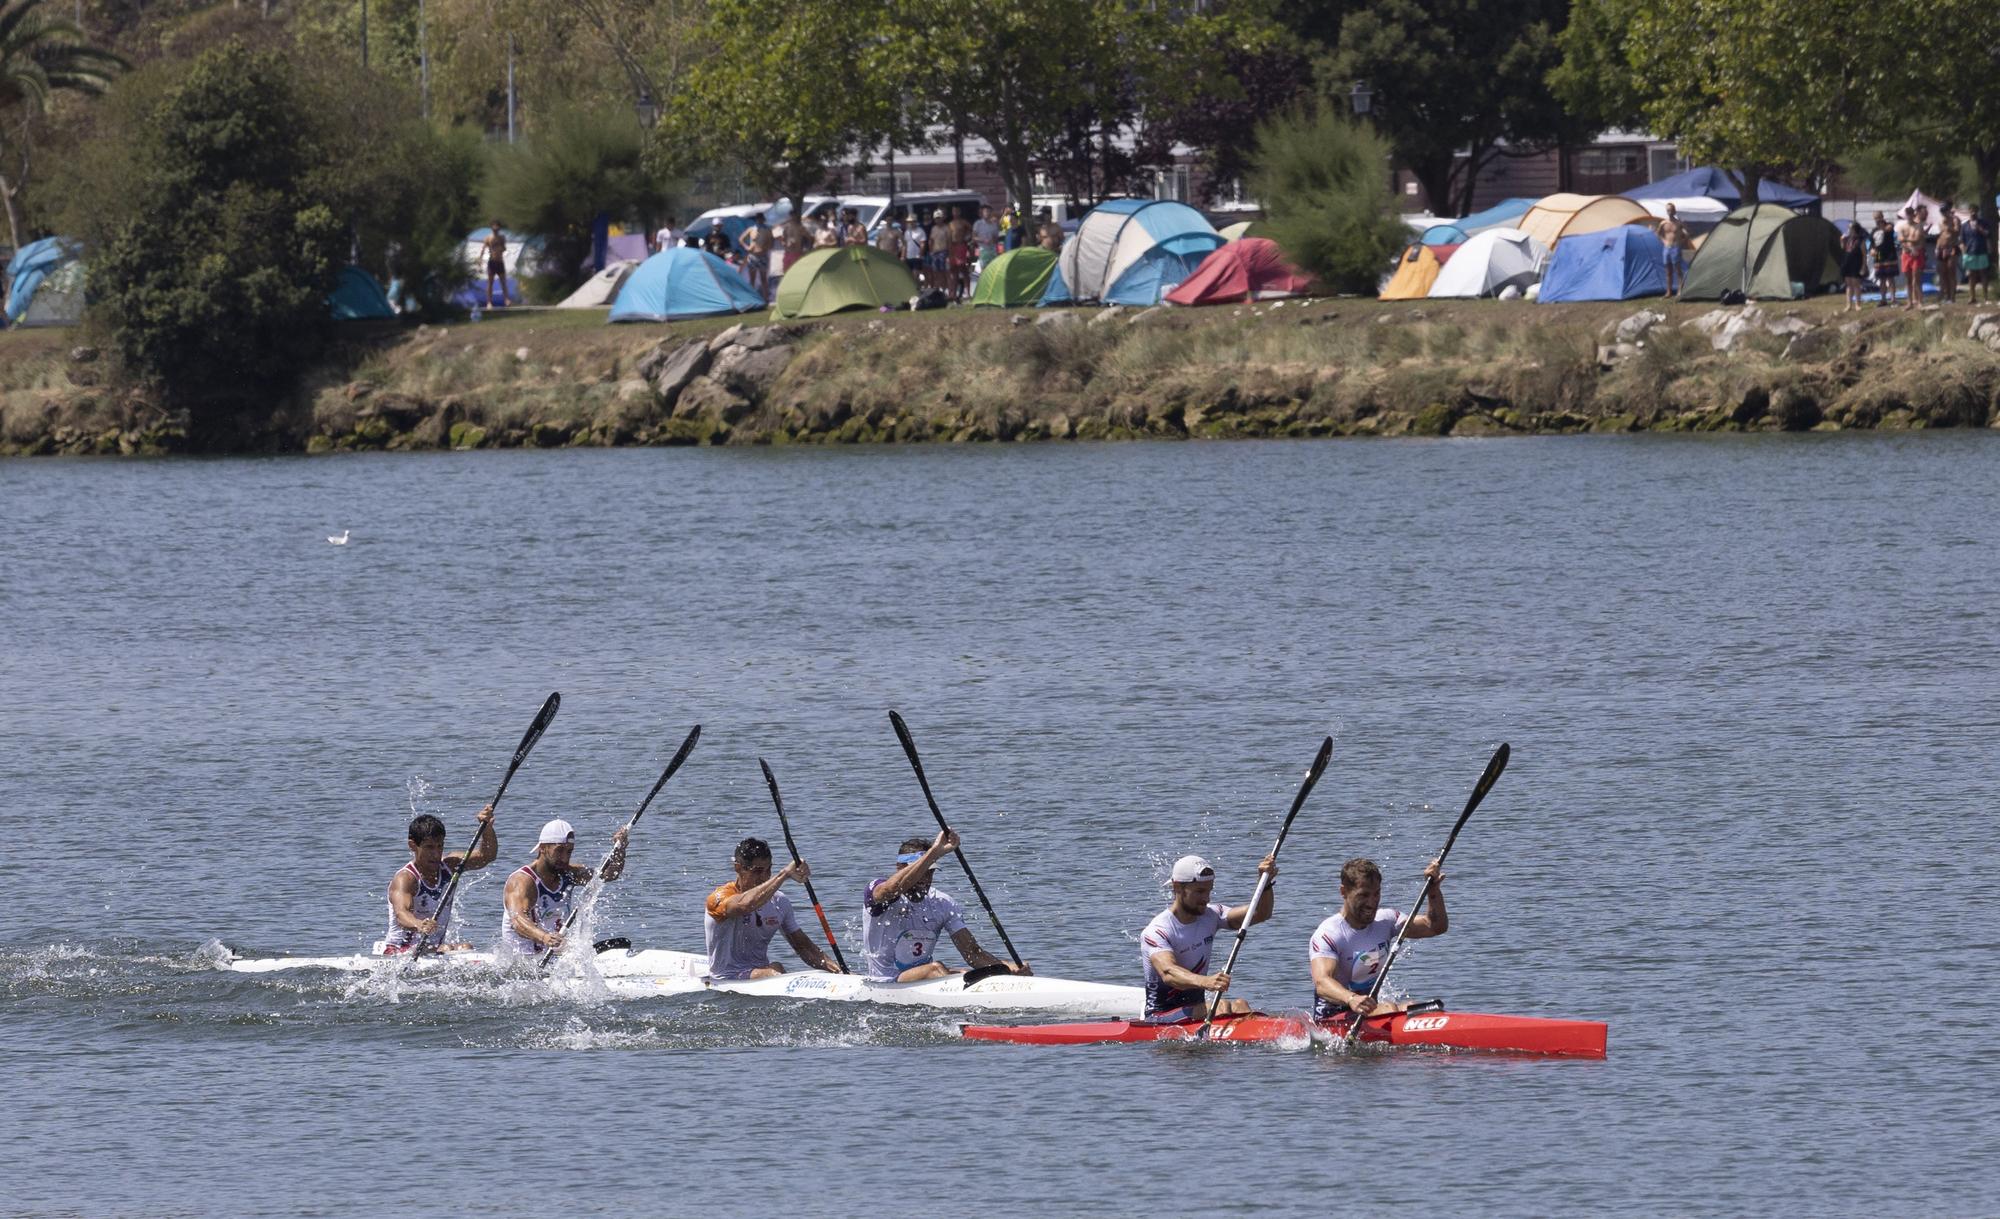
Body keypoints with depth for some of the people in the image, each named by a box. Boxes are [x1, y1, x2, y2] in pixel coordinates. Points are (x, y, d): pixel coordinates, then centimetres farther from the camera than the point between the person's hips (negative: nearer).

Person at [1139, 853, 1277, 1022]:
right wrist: (1204, 981, -54)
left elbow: (1260, 914, -2)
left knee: (1239, 1006, -25)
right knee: (1222, 1007, -29)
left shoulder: (1209, 916, 6)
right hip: (1160, 1018, -6)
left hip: (1196, 1007, 6)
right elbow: (1168, 973, -35)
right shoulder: (1156, 932, -16)